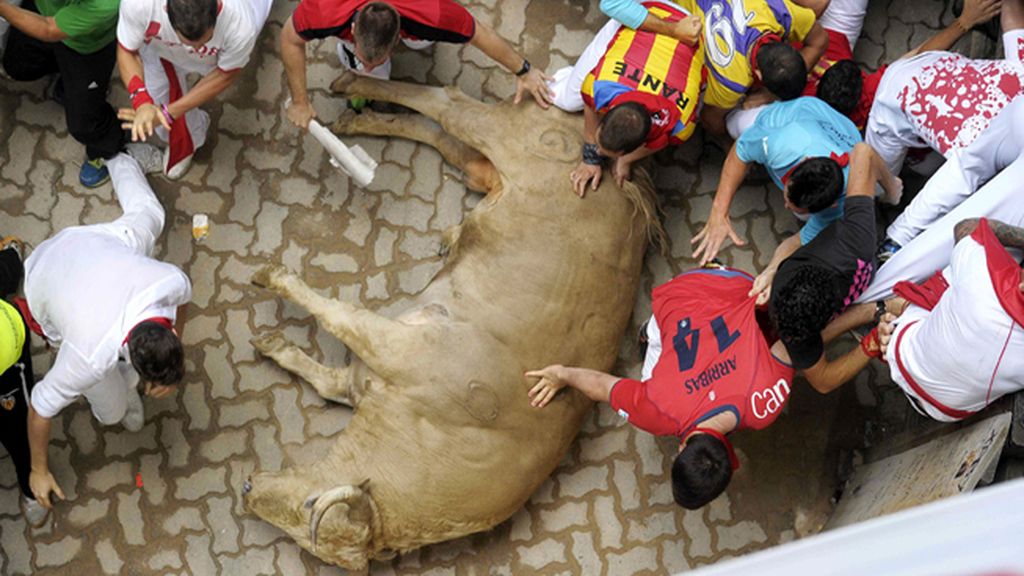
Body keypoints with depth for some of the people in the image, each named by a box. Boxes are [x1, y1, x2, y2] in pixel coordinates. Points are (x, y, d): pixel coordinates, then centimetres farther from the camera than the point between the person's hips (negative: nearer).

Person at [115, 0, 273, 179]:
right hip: (158, 47, 0)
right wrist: (141, 102, -45)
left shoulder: (241, 26, -47)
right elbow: (126, 51, -27)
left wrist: (169, 113, -29)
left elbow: (226, 75, -25)